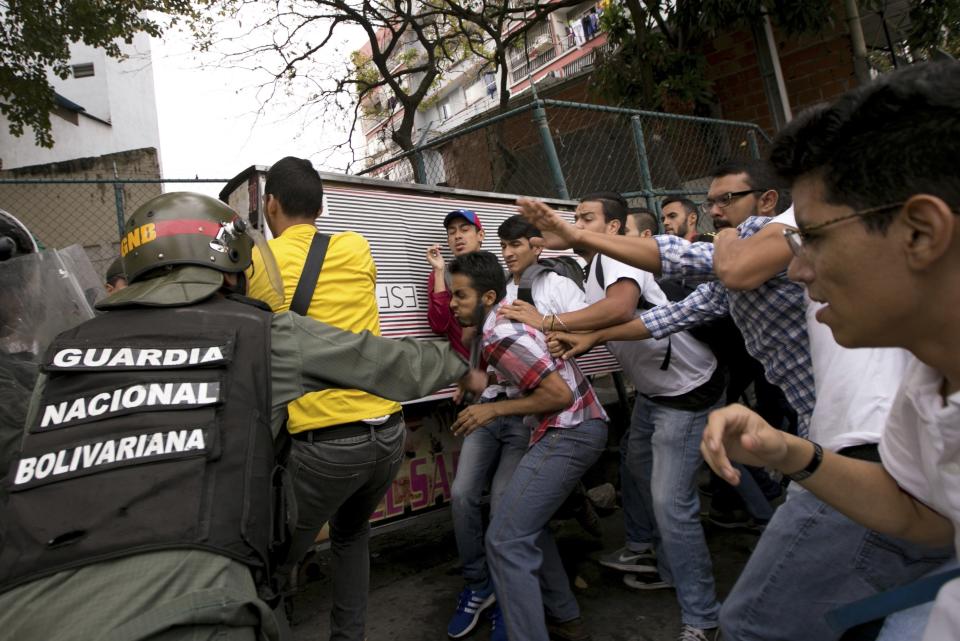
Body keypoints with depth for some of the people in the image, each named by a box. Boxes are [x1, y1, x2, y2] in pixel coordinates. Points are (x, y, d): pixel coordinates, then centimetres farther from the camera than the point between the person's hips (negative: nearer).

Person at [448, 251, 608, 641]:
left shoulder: (499, 335, -18)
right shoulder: (509, 315, 12)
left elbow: (559, 394, -22)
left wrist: (494, 409, -13)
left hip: (569, 433, -11)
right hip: (580, 427, 11)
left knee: (506, 541, -10)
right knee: (527, 521, 22)